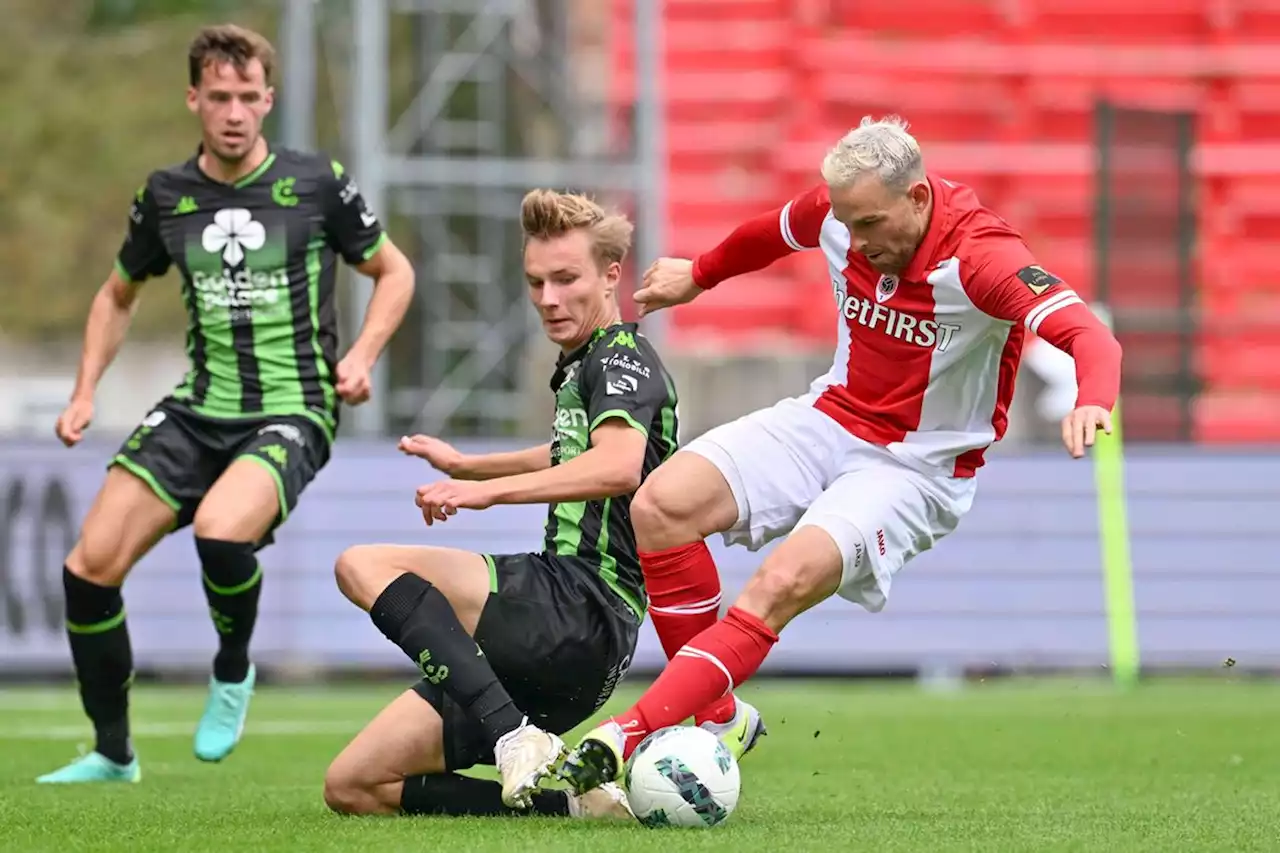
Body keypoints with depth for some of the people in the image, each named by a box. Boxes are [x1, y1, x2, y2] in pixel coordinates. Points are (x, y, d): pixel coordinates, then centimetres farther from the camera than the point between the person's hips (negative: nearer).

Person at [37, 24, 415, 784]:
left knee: (220, 530, -35)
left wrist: (361, 357, -6)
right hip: (197, 409, 4)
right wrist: (86, 392, 12)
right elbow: (119, 295, 23)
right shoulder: (166, 196, 7)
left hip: (291, 412, -4)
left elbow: (394, 272, 10)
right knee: (90, 566, -9)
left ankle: (233, 670, -2)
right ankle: (114, 754, 9)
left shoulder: (316, 184, -2)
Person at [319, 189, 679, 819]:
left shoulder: (622, 357, -5)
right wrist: (464, 466, 48)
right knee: (353, 788, 2)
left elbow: (619, 466, -27)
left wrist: (490, 490, -33)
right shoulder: (579, 369, 24)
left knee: (364, 566, -24)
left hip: (584, 614, -9)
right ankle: (574, 802, -3)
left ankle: (515, 739, -31)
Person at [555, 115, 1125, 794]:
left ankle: (631, 735, -31)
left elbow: (1085, 333, -37)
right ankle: (715, 718, -5)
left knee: (786, 580, -31)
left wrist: (1091, 401, -59)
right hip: (831, 417, 6)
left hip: (919, 467, -6)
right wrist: (698, 276, 37)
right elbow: (773, 233, 19)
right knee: (660, 504, -15)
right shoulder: (838, 209, -6)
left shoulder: (977, 254, -25)